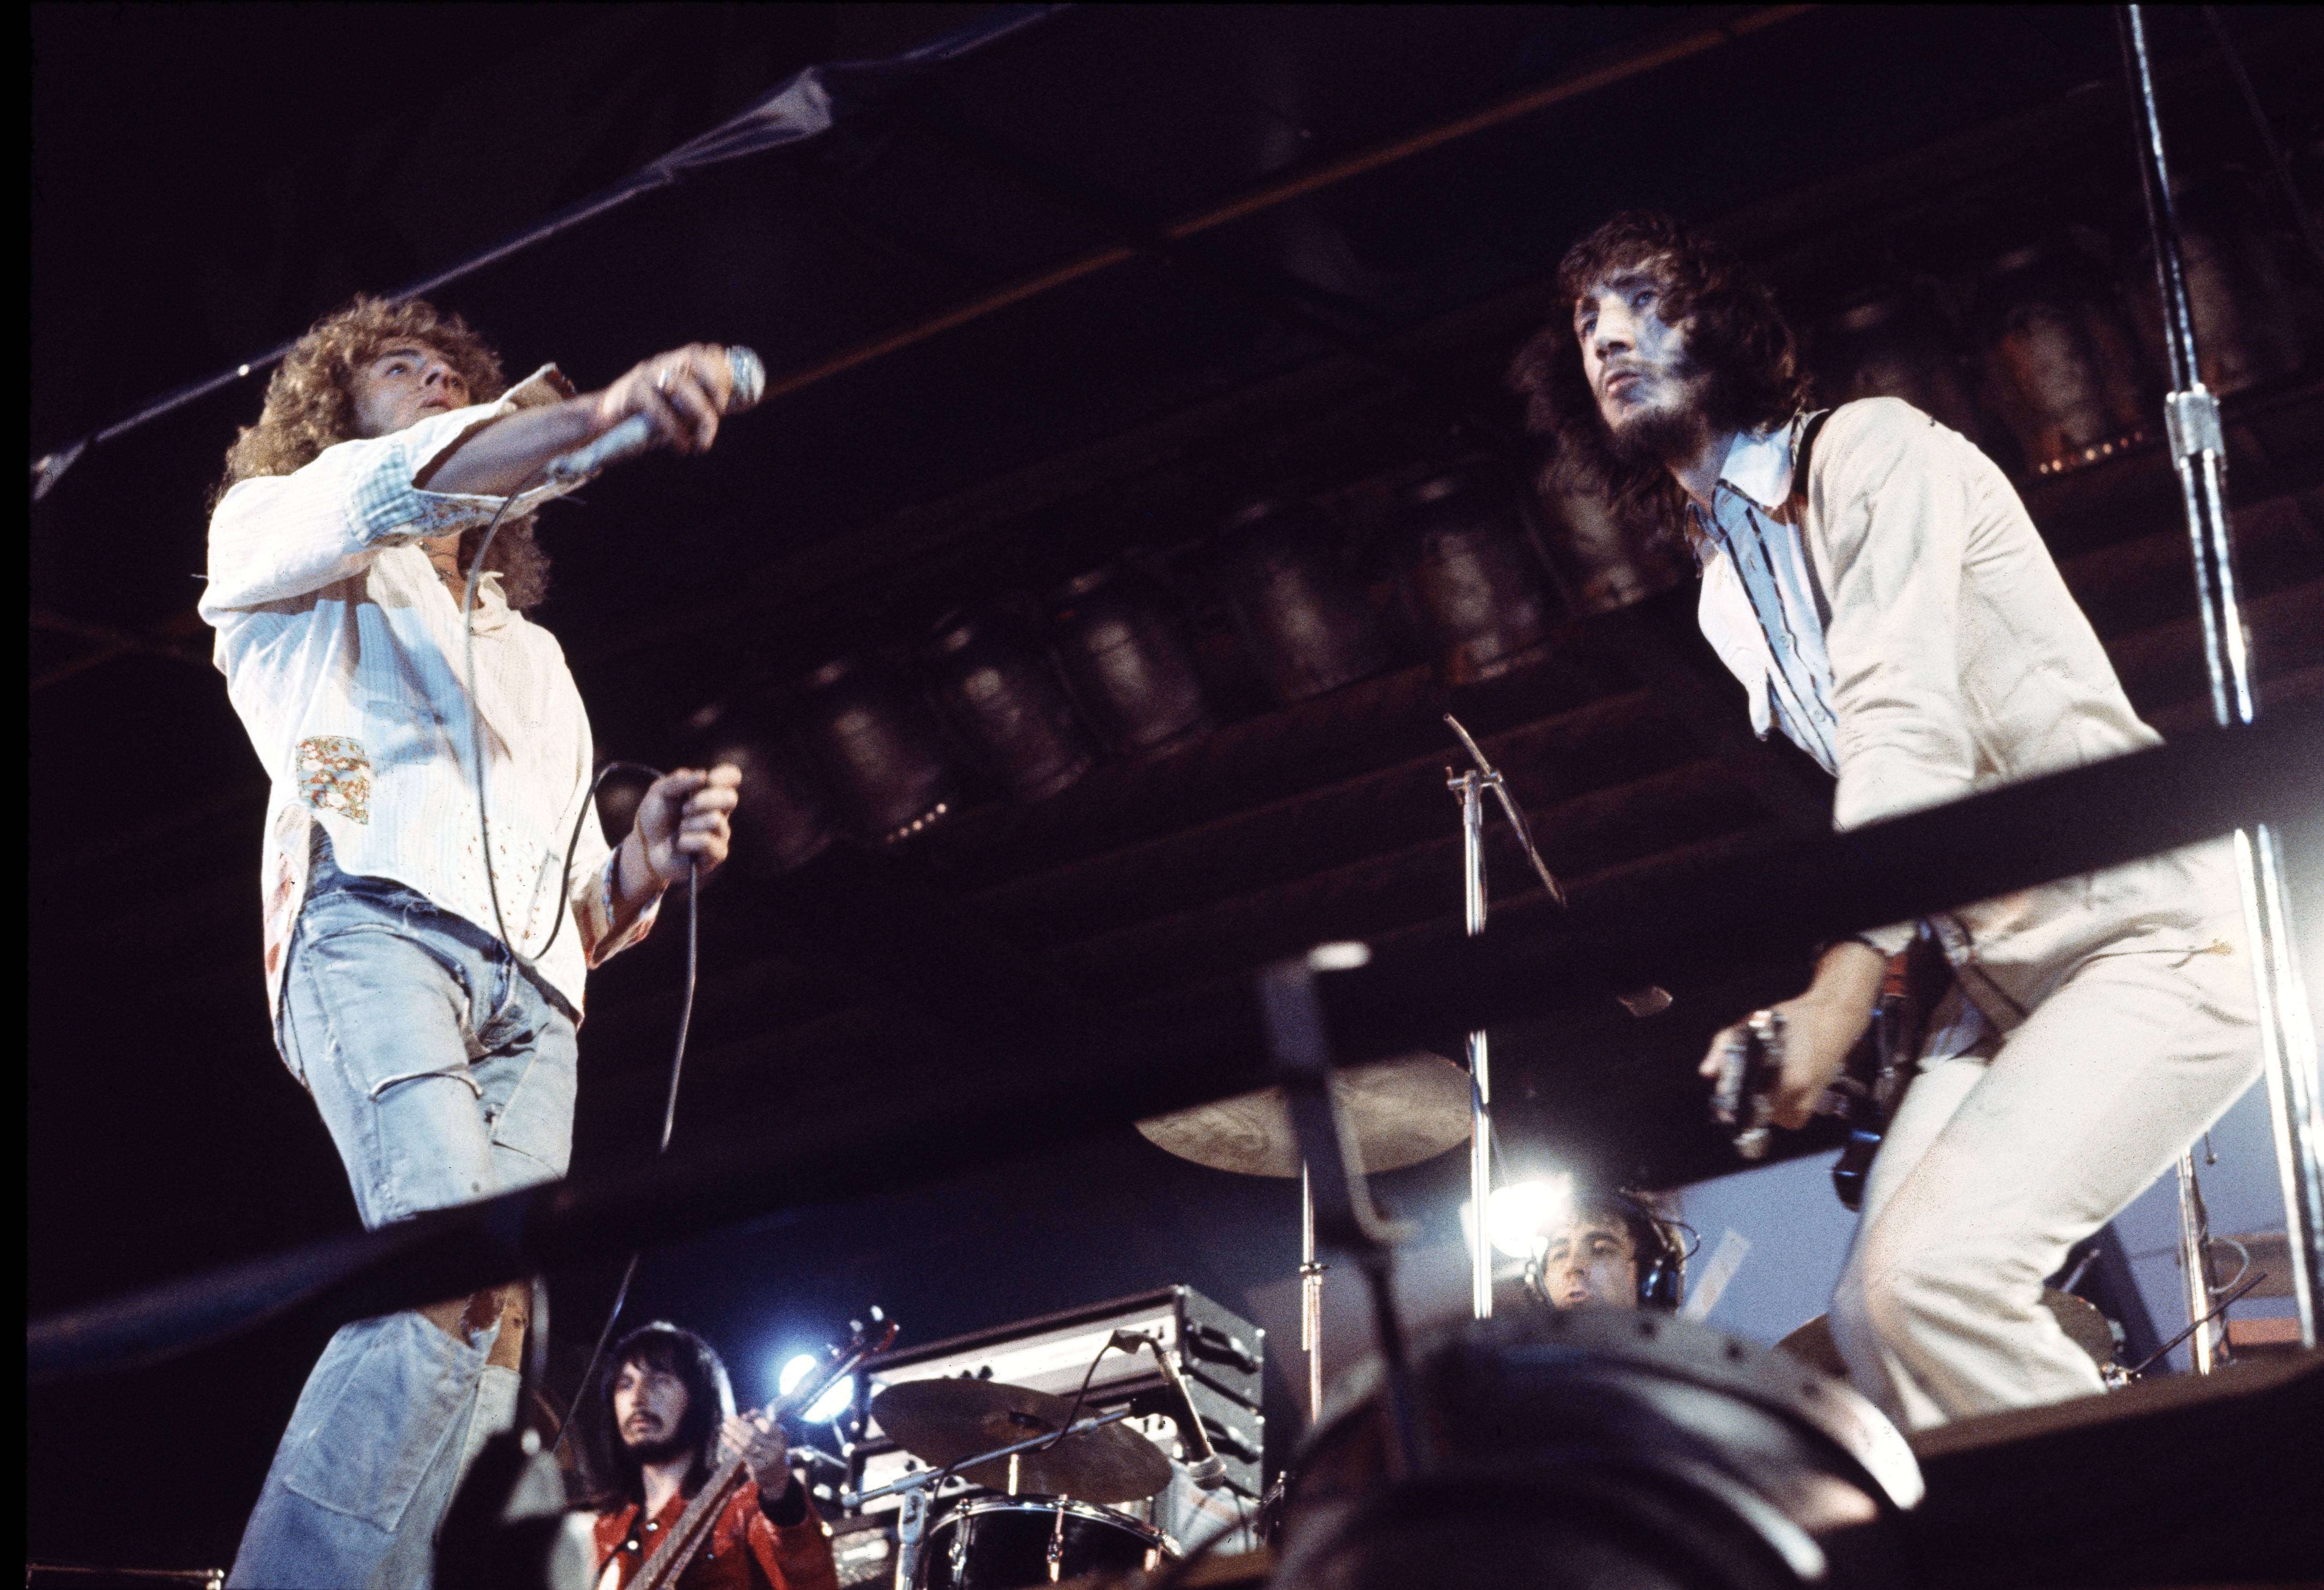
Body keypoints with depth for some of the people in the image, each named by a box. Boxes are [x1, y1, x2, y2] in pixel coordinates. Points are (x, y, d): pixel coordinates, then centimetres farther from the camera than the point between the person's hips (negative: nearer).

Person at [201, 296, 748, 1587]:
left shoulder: (533, 654, 37)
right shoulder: (273, 530, 24)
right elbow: (368, 499, -3)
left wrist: (646, 861, 6)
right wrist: (596, 414, -20)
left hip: (530, 995, 5)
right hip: (372, 919, -5)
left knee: (477, 1338, -17)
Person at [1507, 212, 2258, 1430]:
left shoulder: (1869, 452, -9)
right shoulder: (1725, 600, 16)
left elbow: (1906, 729, -22)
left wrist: (1841, 985, -31)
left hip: (2142, 942, -8)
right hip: (1995, 983, 8)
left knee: (1932, 1271, -24)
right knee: (1872, 1310, -4)